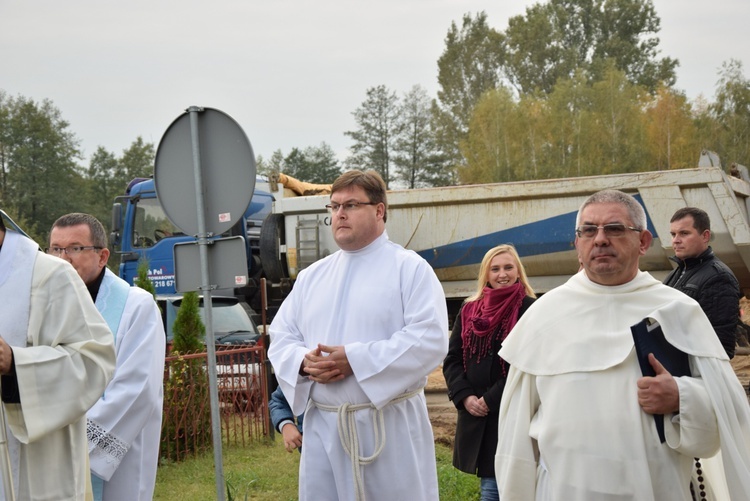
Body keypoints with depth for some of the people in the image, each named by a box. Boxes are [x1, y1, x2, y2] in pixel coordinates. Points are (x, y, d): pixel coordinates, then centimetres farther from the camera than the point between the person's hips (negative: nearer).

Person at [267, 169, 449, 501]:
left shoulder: (410, 268, -3)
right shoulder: (311, 276, 15)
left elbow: (430, 340, -15)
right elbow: (281, 336, 13)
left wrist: (355, 360, -20)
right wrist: (304, 361, -11)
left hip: (390, 426, -5)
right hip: (322, 426, 5)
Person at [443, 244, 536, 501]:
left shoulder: (529, 310, -5)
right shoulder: (469, 310, 11)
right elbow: (452, 359, 9)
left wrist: (491, 400, -14)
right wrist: (464, 397, -7)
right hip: (474, 413, 5)